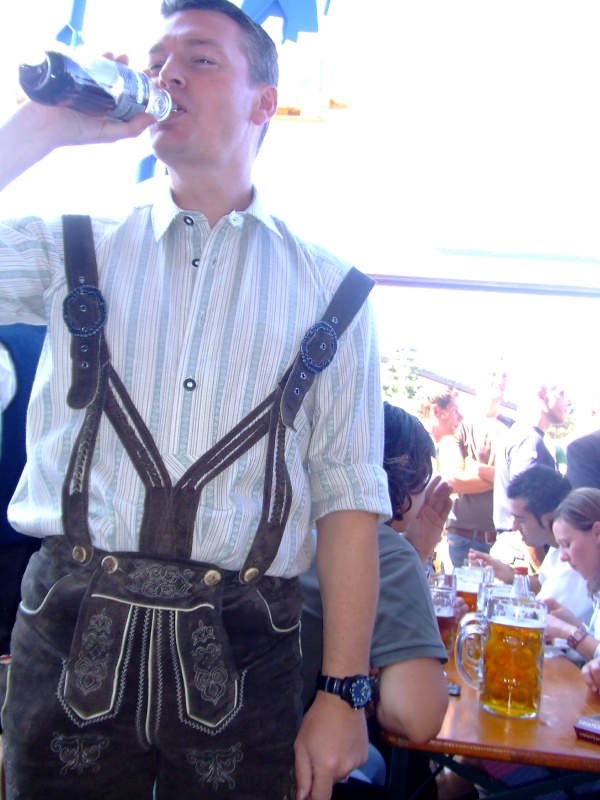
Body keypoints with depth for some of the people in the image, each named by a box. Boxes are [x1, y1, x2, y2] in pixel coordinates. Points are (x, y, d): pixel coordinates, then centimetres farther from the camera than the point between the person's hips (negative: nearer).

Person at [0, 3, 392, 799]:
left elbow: (348, 500, 1)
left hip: (239, 658, 0)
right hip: (70, 635, 1)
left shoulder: (330, 290, 6)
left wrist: (343, 692, -4)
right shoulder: (73, 248, 10)